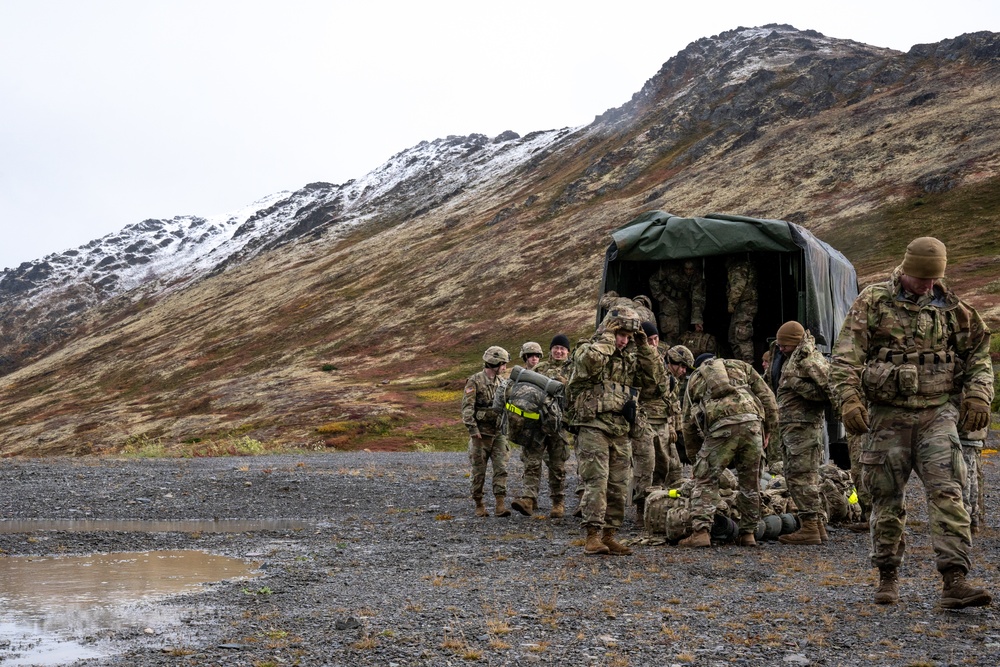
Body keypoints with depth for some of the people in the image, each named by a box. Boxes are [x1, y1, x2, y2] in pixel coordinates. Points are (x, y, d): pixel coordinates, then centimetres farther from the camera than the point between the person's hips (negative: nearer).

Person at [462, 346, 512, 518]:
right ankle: (479, 505, 14)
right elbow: (467, 407, -15)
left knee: (501, 468, -5)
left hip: (499, 433, 5)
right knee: (479, 470, 4)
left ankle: (501, 505, -8)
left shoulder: (502, 382, 10)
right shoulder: (475, 381, -9)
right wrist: (473, 428, -22)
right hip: (481, 433, -5)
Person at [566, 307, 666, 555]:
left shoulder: (630, 358, 19)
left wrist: (644, 347, 6)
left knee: (618, 486, 5)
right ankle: (593, 536, -15)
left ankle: (609, 535, 11)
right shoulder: (587, 350, -1)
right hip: (593, 427, -7)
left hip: (622, 432, 7)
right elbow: (590, 360, -26)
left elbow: (655, 378, 11)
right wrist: (607, 337, -11)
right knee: (596, 481, -14)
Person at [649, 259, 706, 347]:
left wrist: (697, 320, -25)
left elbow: (698, 300, -19)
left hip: (684, 303, 3)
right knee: (671, 331, -17)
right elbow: (654, 280, -9)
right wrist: (660, 297, -11)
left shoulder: (697, 277, -17)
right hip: (669, 300, -3)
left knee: (682, 331, 4)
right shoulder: (671, 268, -24)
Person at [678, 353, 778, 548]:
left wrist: (695, 460, 36)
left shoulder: (694, 380, 30)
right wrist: (768, 429, 21)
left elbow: (689, 425, 29)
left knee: (705, 479, 7)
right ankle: (748, 534, 18)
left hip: (720, 426, -1)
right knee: (750, 481, 15)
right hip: (752, 421, 2)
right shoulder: (740, 366, 31)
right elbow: (766, 396, 18)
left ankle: (700, 531, -4)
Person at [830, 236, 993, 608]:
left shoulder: (951, 309, 10)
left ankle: (954, 582, -14)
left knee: (947, 492, -11)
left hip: (938, 414, 1)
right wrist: (849, 399, -17)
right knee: (887, 499, 5)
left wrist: (978, 395, 1)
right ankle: (887, 578, 19)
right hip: (887, 414, -1)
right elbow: (845, 358, -4)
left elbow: (979, 355, 17)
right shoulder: (872, 302, 2)